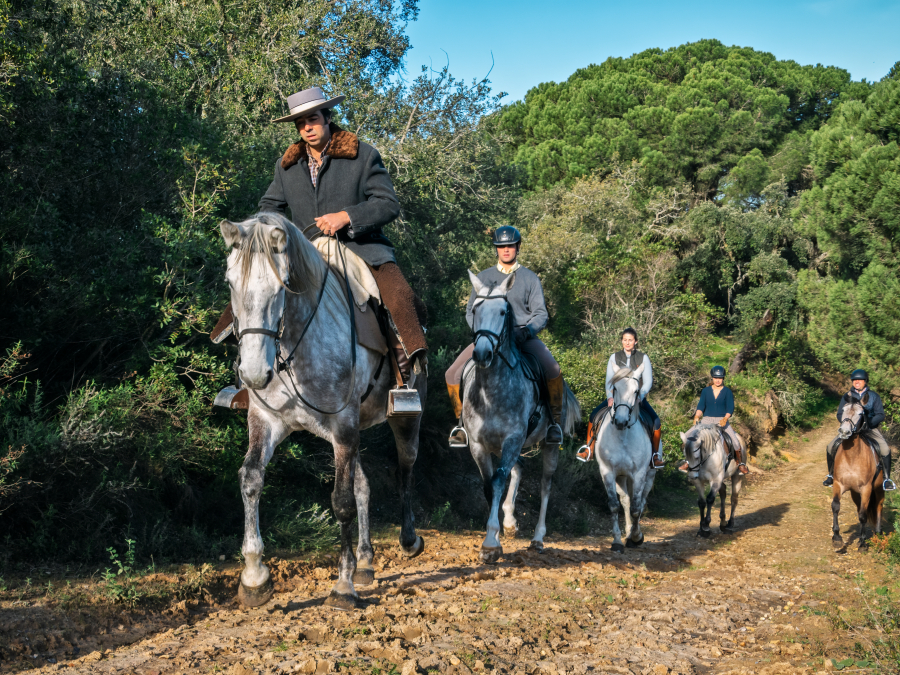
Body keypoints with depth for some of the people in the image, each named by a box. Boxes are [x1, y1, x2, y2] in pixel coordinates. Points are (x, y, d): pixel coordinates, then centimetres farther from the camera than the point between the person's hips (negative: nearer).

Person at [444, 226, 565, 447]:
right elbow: (470, 312, 12)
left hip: (523, 335, -2)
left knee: (553, 370, -29)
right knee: (452, 375, -16)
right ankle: (462, 421, 4)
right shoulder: (483, 278, 12)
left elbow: (540, 313, 4)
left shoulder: (530, 278, 9)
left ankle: (555, 421, -10)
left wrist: (526, 331, -17)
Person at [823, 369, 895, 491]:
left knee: (885, 449, -24)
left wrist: (868, 423, -21)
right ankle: (831, 475, 5)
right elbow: (840, 415, 5)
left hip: (870, 429, -1)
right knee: (831, 447, -15)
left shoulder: (874, 396, 2)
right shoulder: (846, 397, 5)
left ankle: (887, 479, -10)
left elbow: (880, 415, -3)